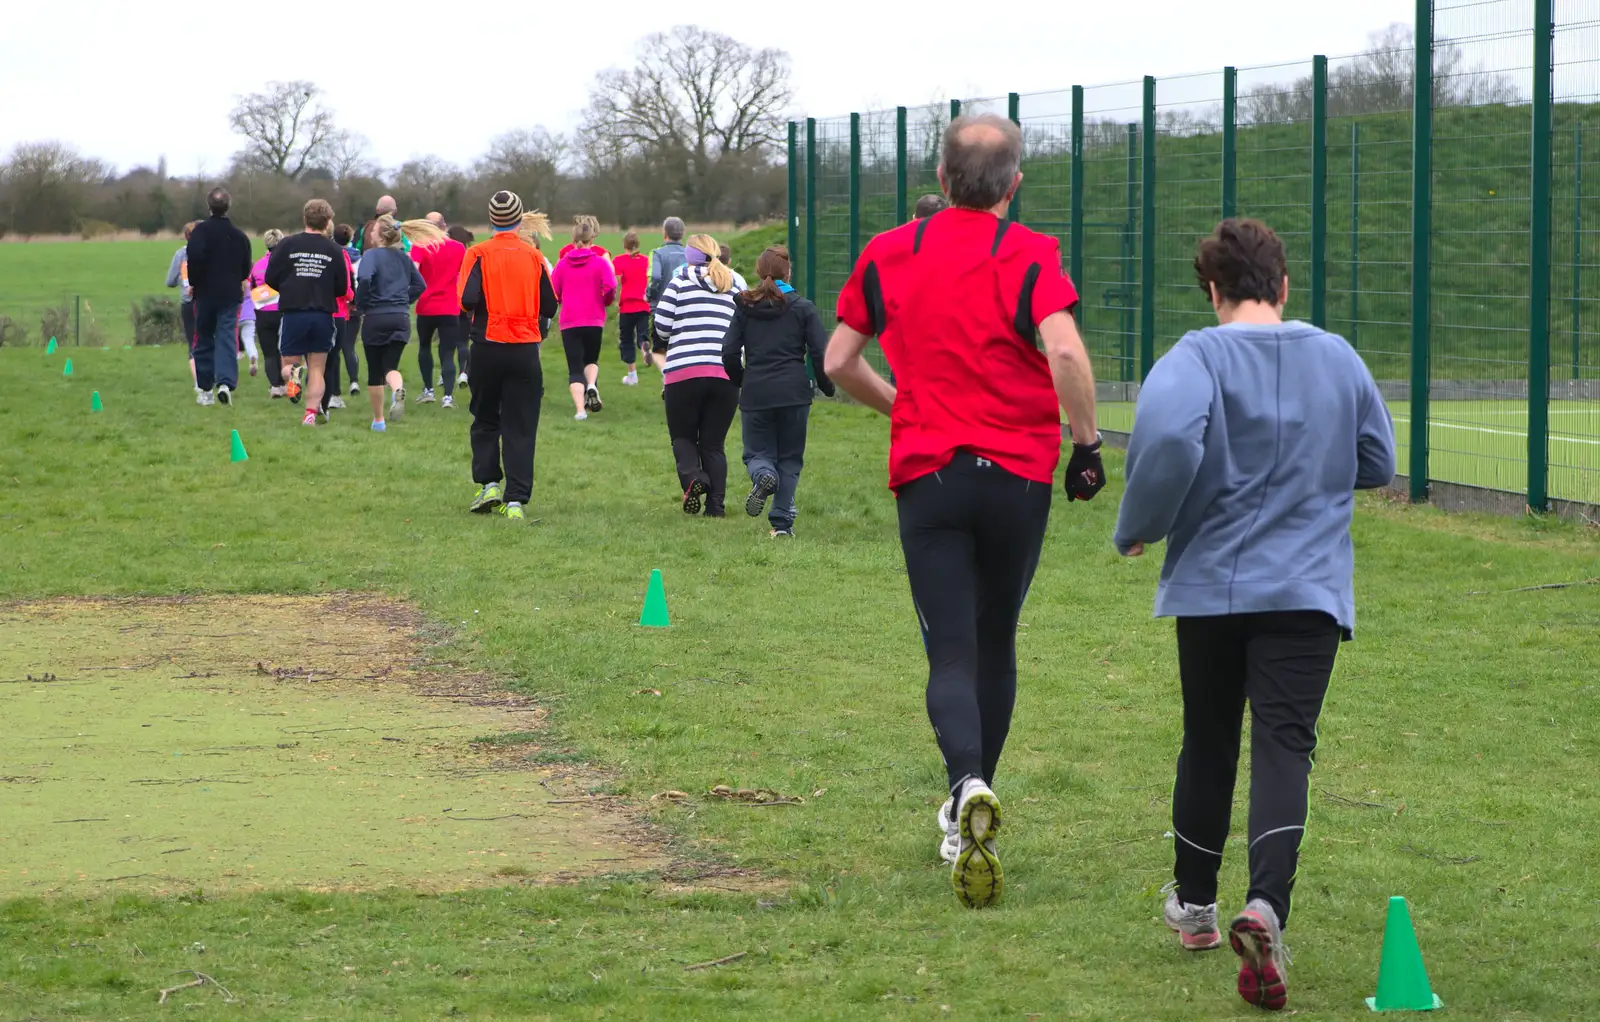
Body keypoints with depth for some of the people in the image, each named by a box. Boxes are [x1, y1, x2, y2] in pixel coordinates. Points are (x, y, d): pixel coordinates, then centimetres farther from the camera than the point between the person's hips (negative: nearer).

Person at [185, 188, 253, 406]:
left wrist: (193, 283, -7)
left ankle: (205, 390, 14)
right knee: (227, 338, -4)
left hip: (205, 293, -1)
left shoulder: (201, 231, -7)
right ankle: (225, 382, -25)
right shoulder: (239, 236, 3)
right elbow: (246, 267, 8)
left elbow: (194, 257, -21)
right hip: (230, 295, 1)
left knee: (204, 339, 11)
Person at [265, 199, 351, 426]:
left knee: (289, 362, 12)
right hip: (323, 315, 1)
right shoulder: (334, 250, 0)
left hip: (293, 313, -1)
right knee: (317, 369, 9)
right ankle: (312, 412, -5)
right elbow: (342, 289, 4)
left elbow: (271, 278, -1)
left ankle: (295, 372, -22)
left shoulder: (287, 245, -3)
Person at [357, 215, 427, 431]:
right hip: (401, 318, 4)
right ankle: (398, 389, -34)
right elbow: (420, 285, 13)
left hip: (375, 318, -4)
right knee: (391, 366, 2)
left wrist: (362, 305, -11)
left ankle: (378, 419, 19)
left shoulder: (371, 255, -8)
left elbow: (365, 279, -25)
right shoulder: (404, 257, 9)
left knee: (374, 371, 11)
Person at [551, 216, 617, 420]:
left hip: (569, 321, 0)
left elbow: (553, 293, 1)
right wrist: (606, 302, 7)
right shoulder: (600, 262, -3)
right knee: (591, 360, 21)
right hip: (594, 320, 0)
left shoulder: (562, 263, 2)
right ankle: (592, 387, -10)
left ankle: (580, 409, -14)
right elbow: (610, 286, -15)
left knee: (575, 369, 2)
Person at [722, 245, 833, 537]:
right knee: (790, 458, 11)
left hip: (755, 392, 1)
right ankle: (782, 521, 2)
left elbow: (730, 353, 1)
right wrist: (826, 386, 13)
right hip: (794, 392, -1)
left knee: (757, 453, 12)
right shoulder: (803, 308, -1)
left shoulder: (745, 307, 4)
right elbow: (821, 353, -4)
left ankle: (763, 475, -24)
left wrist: (741, 381, 20)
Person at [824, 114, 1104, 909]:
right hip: (1018, 473, -1)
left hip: (926, 476, 1)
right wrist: (1086, 442, -9)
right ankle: (970, 803, 28)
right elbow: (1065, 351, -21)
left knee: (951, 655, -3)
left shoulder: (889, 254, 5)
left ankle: (969, 787, -30)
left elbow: (838, 362, 9)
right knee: (995, 646, 17)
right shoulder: (1030, 255, -5)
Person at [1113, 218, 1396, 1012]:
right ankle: (1265, 909, -30)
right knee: (1283, 746, -7)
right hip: (1308, 588, 1)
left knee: (1208, 743, 16)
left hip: (1210, 584, 0)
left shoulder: (1199, 356, -7)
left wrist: (1139, 528, -12)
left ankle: (1195, 905, 31)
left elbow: (1166, 434, -27)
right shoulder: (1338, 359, 5)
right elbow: (1379, 463, 14)